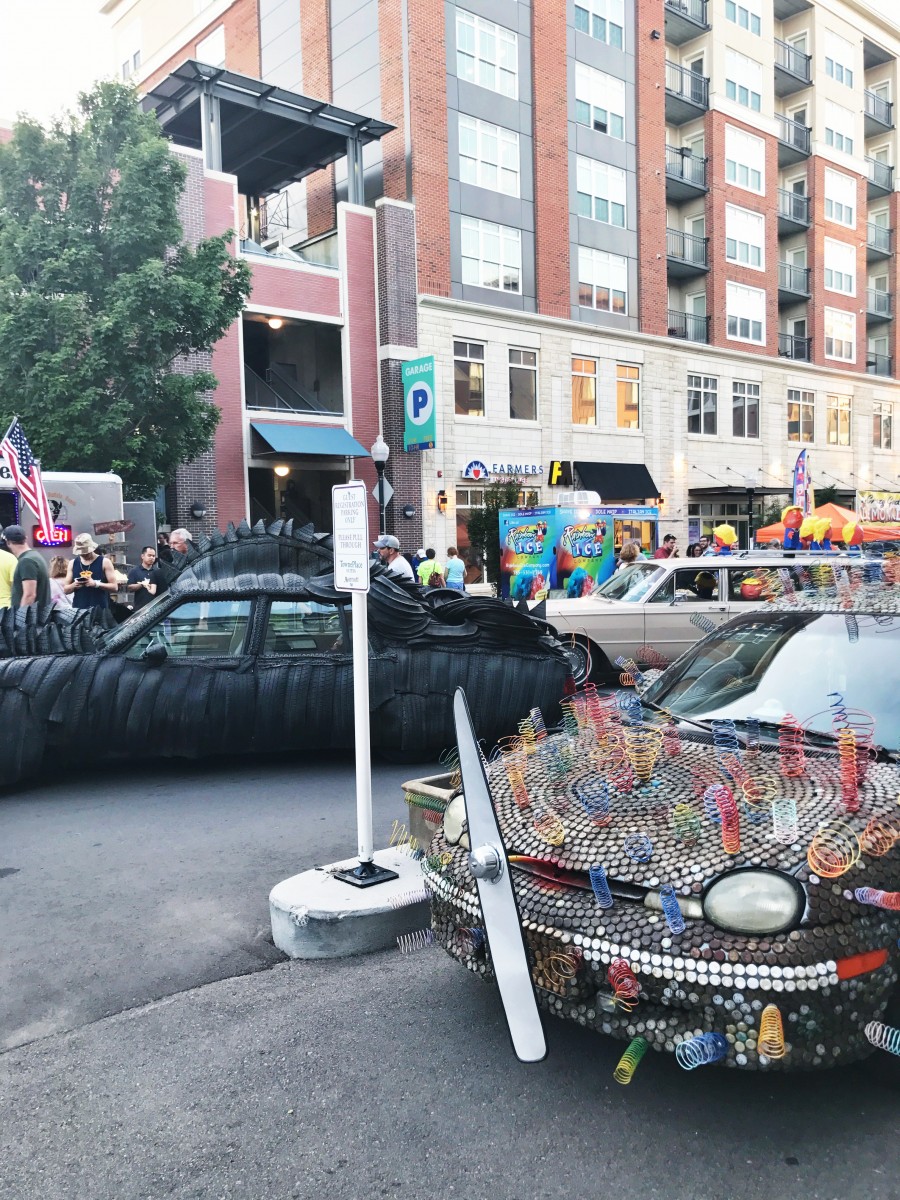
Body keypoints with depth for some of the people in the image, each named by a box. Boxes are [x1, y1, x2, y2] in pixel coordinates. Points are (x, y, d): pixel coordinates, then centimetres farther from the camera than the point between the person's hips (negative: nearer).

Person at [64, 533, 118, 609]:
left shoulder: (105, 562, -1)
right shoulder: (73, 563, 10)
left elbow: (115, 587, -5)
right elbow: (66, 589, 13)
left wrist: (96, 584, -18)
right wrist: (73, 585, -9)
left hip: (100, 609, -3)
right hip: (78, 608, 3)